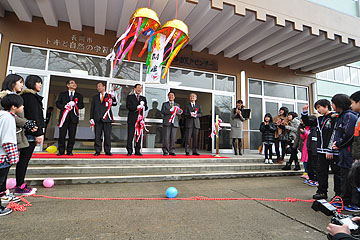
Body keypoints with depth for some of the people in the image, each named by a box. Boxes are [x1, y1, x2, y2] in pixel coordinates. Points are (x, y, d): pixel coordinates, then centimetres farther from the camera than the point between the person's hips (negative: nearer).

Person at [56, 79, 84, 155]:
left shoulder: (79, 96, 15)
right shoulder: (62, 94, 15)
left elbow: (81, 105, 4)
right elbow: (57, 103, 7)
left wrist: (74, 104, -13)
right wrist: (64, 106, -11)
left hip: (73, 117, 0)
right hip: (64, 117, 0)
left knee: (72, 135, 0)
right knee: (62, 135, 0)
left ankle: (69, 151, 9)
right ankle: (61, 151, 10)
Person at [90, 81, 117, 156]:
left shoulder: (109, 96, 10)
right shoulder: (95, 97, 18)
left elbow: (114, 104, -7)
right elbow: (92, 108, 15)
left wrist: (113, 97, -25)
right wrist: (91, 118, 5)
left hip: (107, 119, -2)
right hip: (98, 119, 2)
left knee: (107, 135, 0)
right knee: (97, 136, 3)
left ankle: (107, 151, 8)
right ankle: (97, 151, 11)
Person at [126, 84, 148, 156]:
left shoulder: (143, 98, 19)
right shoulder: (130, 97, 8)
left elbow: (146, 107, 11)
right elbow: (128, 106, -6)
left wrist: (143, 106, -10)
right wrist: (137, 107, -16)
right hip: (132, 119, -3)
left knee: (139, 135, 4)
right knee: (130, 135, -4)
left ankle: (137, 151, 11)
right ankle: (129, 151, 3)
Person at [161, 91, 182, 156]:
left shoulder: (177, 105, 22)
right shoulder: (165, 104, 15)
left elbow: (180, 113, 8)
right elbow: (163, 112, -2)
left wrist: (175, 110, -9)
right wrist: (170, 111, -11)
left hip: (174, 123, 2)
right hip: (167, 122, -2)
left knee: (173, 138, -1)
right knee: (166, 137, -8)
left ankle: (172, 151, 4)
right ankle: (165, 151, -3)